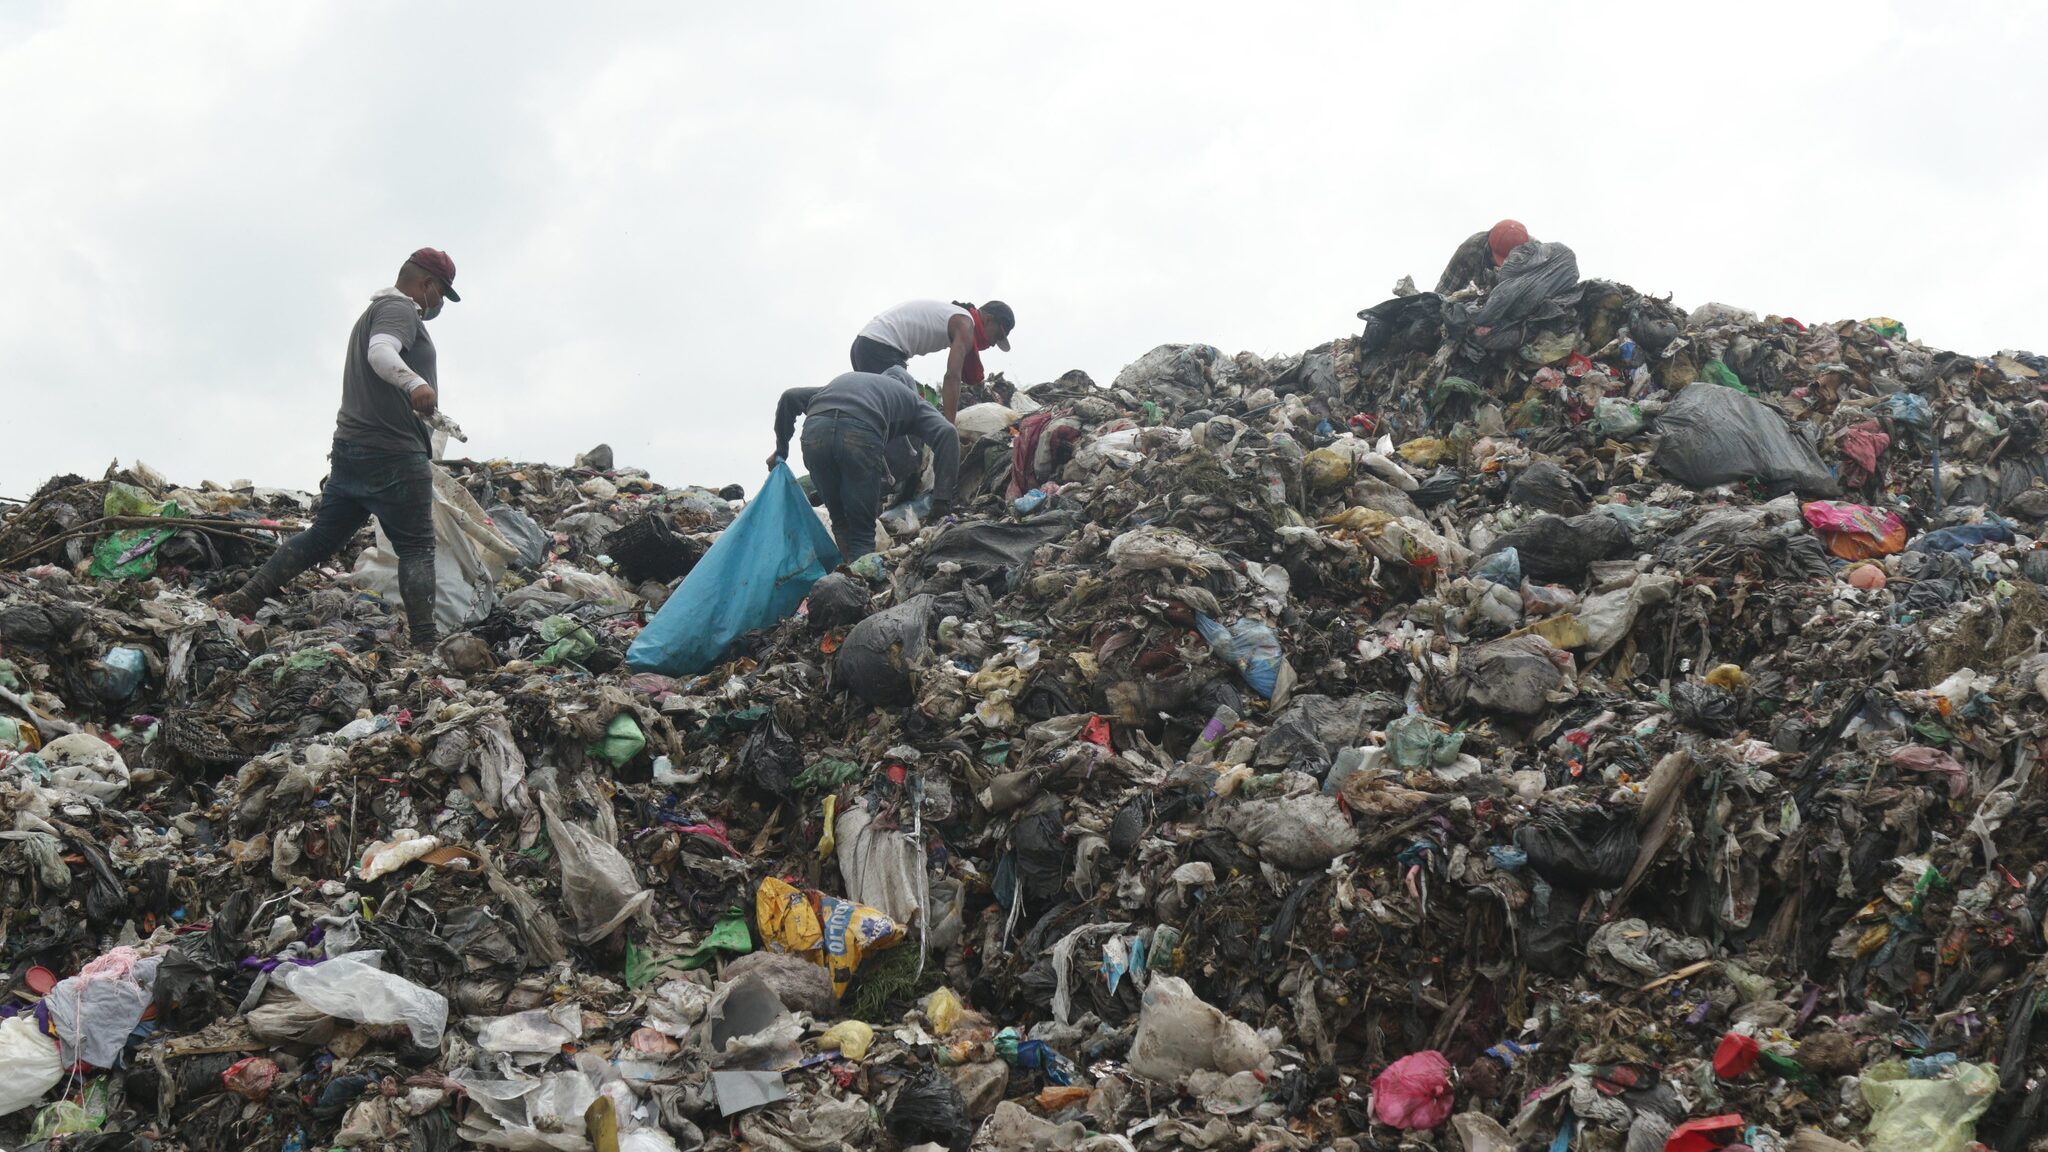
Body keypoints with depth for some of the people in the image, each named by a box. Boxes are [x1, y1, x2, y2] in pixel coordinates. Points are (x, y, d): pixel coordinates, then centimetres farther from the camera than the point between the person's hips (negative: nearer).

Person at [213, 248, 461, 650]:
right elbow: (381, 352, -29)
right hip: (394, 454, -9)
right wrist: (414, 383, -48)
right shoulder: (401, 308, -8)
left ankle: (243, 599, 8)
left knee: (321, 536, 12)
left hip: (350, 447, 9)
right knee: (417, 548, -5)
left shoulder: (374, 311, 25)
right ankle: (424, 644, -10)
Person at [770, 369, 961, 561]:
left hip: (815, 429, 3)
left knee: (841, 525, 22)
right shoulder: (911, 399, 30)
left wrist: (781, 449, 37)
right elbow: (946, 433, 12)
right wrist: (941, 500, 9)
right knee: (863, 532, 8)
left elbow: (790, 397, 32)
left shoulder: (844, 380, 42)